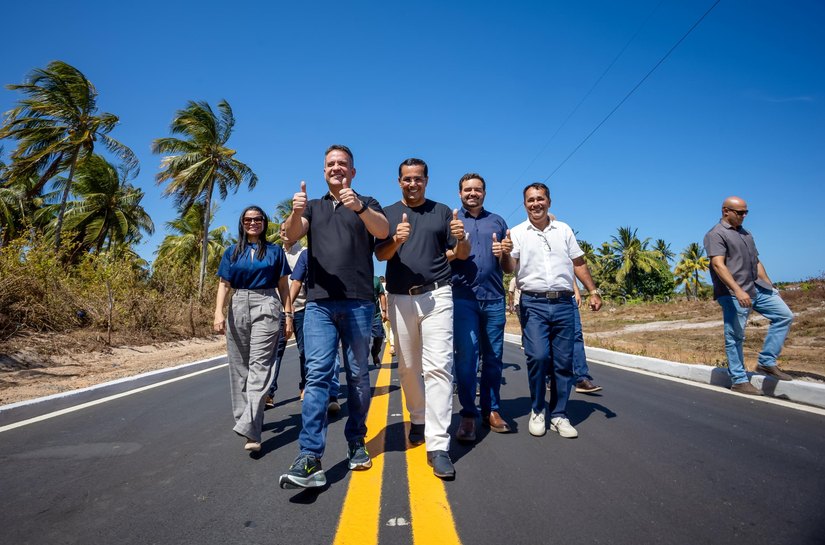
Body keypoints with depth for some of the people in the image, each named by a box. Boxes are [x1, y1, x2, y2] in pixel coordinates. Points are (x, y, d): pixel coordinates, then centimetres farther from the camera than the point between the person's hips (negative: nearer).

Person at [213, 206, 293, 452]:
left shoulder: (275, 251, 9)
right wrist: (219, 313, -7)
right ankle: (245, 417, 20)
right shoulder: (232, 252, 13)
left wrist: (288, 316, 2)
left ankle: (250, 429, -20)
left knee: (259, 366, -13)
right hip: (238, 308, 3)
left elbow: (283, 286, 9)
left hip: (266, 307, -3)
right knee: (239, 367, 7)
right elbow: (224, 285, 7)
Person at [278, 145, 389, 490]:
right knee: (317, 375, -8)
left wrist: (359, 207, -28)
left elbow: (382, 231, -9)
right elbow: (292, 235, 2)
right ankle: (310, 459, -10)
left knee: (358, 376, 5)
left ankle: (356, 444, 18)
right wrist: (296, 212, -21)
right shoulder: (314, 207, 20)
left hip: (358, 302, -1)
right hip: (319, 302, 1)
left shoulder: (367, 204, 12)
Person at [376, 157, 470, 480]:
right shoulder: (388, 214, 11)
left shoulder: (442, 211, 10)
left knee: (438, 367, -10)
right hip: (400, 299, 2)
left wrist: (461, 239, -16)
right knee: (408, 368, 11)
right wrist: (397, 240, -22)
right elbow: (380, 255, 0)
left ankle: (438, 445, -9)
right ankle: (418, 420, 32)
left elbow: (462, 255, 7)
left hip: (437, 296, -2)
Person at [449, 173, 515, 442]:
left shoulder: (498, 222, 17)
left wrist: (506, 253, -6)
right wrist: (454, 252, -14)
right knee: (466, 356, -6)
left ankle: (492, 410, 16)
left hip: (494, 298, 3)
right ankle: (468, 415, 2)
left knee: (493, 357, 5)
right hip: (463, 297, -2)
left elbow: (509, 269, 17)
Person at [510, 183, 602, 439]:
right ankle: (537, 411, 8)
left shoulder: (564, 230, 14)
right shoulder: (517, 233, 6)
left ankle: (559, 416, 17)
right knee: (538, 357, -14)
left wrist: (593, 291, 11)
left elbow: (579, 263, 17)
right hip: (533, 304, -3)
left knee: (563, 361, 3)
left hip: (563, 303, 3)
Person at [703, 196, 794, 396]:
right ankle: (739, 381, 7)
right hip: (733, 294, -8)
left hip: (757, 288, 9)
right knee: (735, 337, -3)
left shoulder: (746, 233, 20)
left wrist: (770, 286, 20)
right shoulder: (716, 234, -8)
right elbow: (718, 265, -20)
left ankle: (766, 363, 10)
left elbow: (756, 262, 25)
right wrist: (738, 291, -29)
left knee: (784, 315, 4)